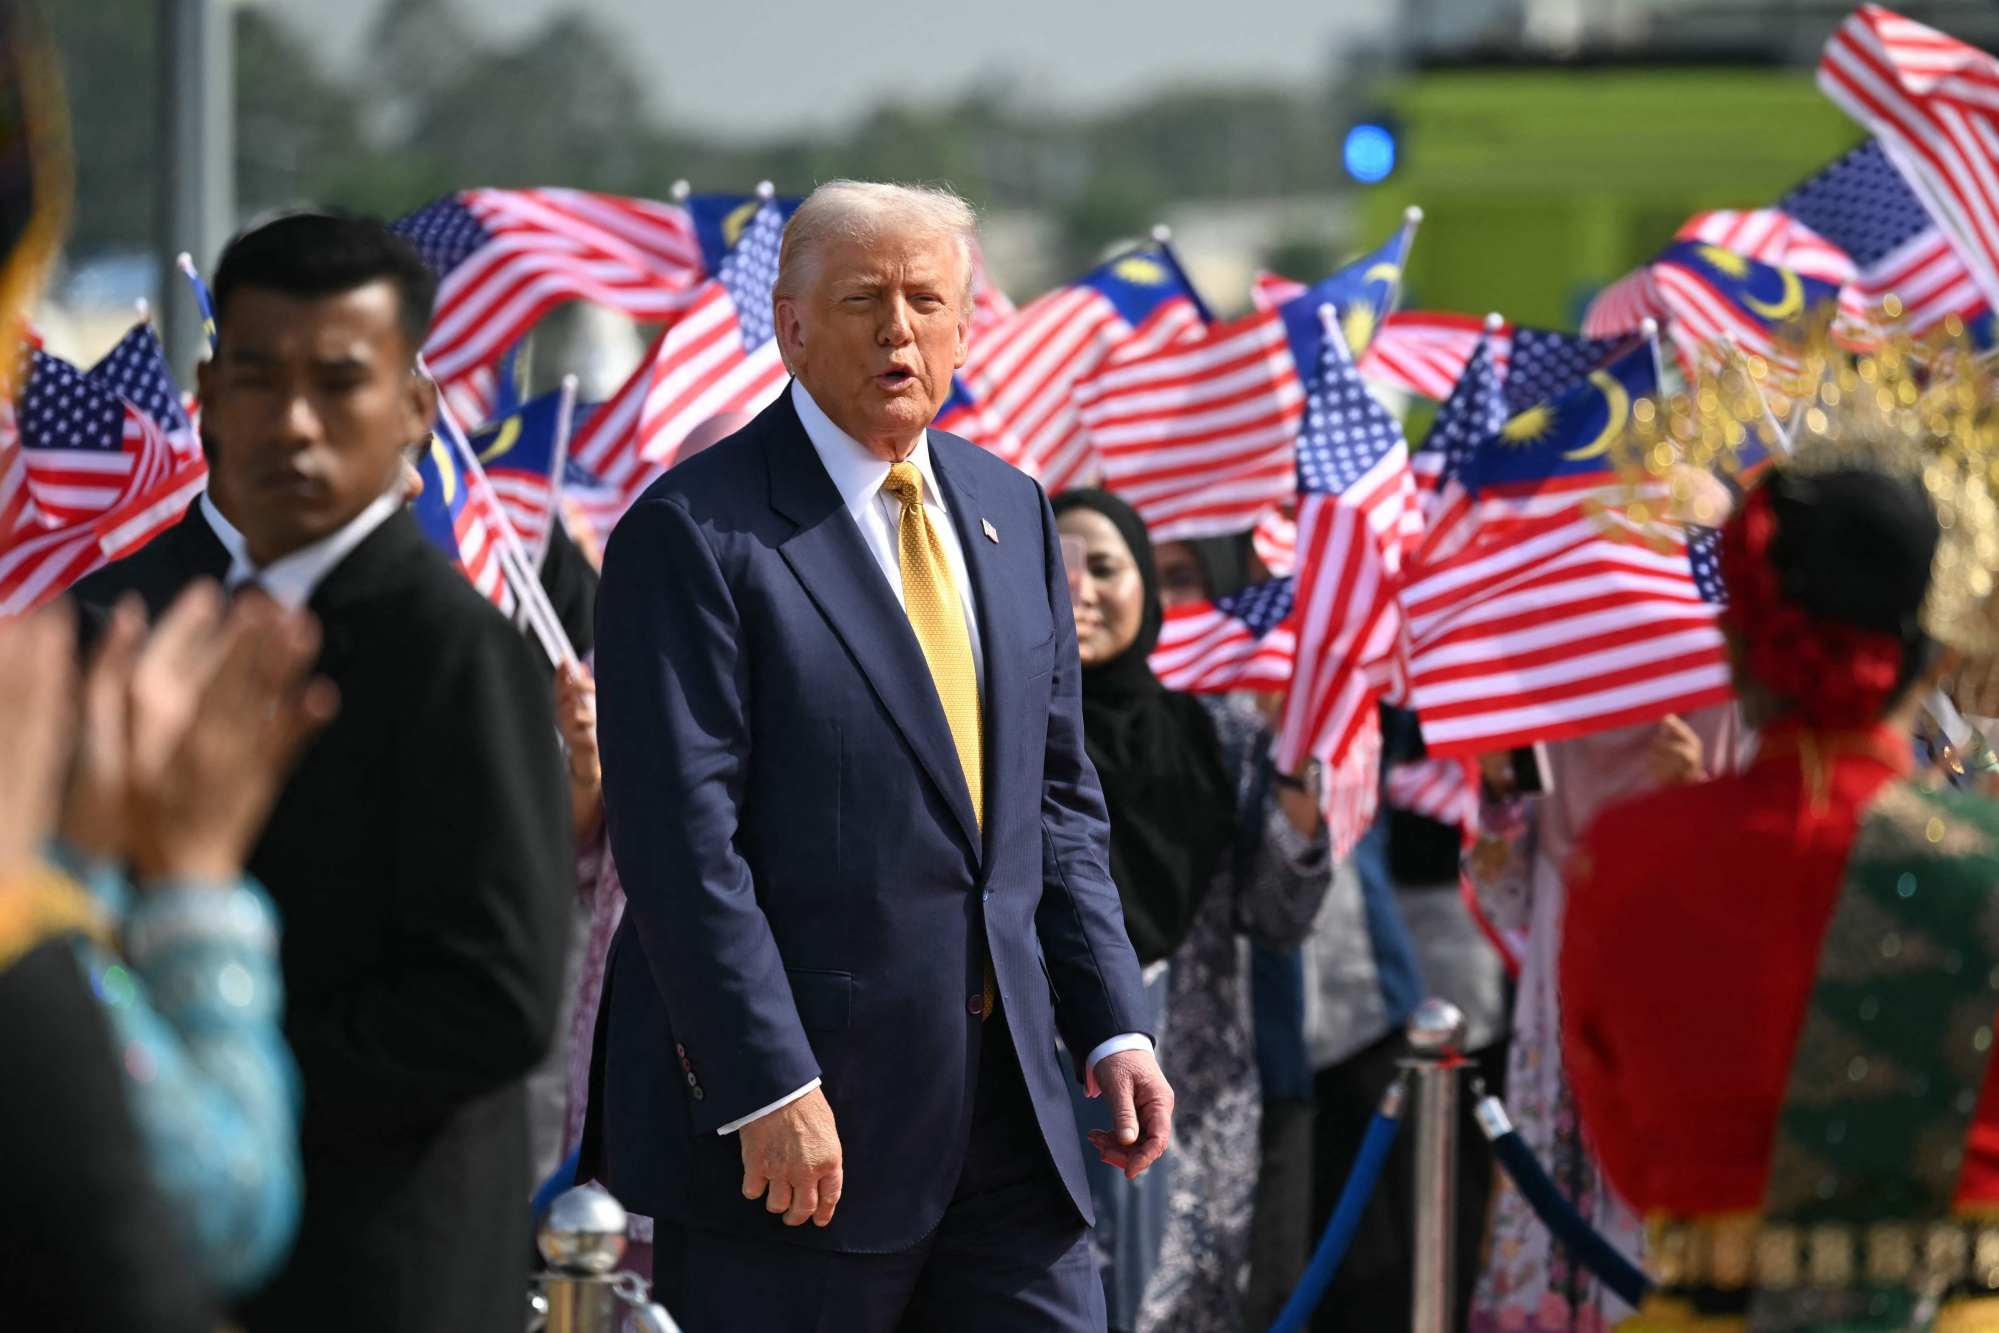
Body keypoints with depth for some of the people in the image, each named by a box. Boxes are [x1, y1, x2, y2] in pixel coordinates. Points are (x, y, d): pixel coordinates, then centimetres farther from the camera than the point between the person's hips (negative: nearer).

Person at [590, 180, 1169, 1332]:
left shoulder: (1011, 514, 14)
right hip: (797, 1115, -6)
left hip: (1003, 1098, 6)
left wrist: (1114, 1025, 7)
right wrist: (768, 1093, -20)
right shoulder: (695, 535, -8)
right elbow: (684, 841, -15)